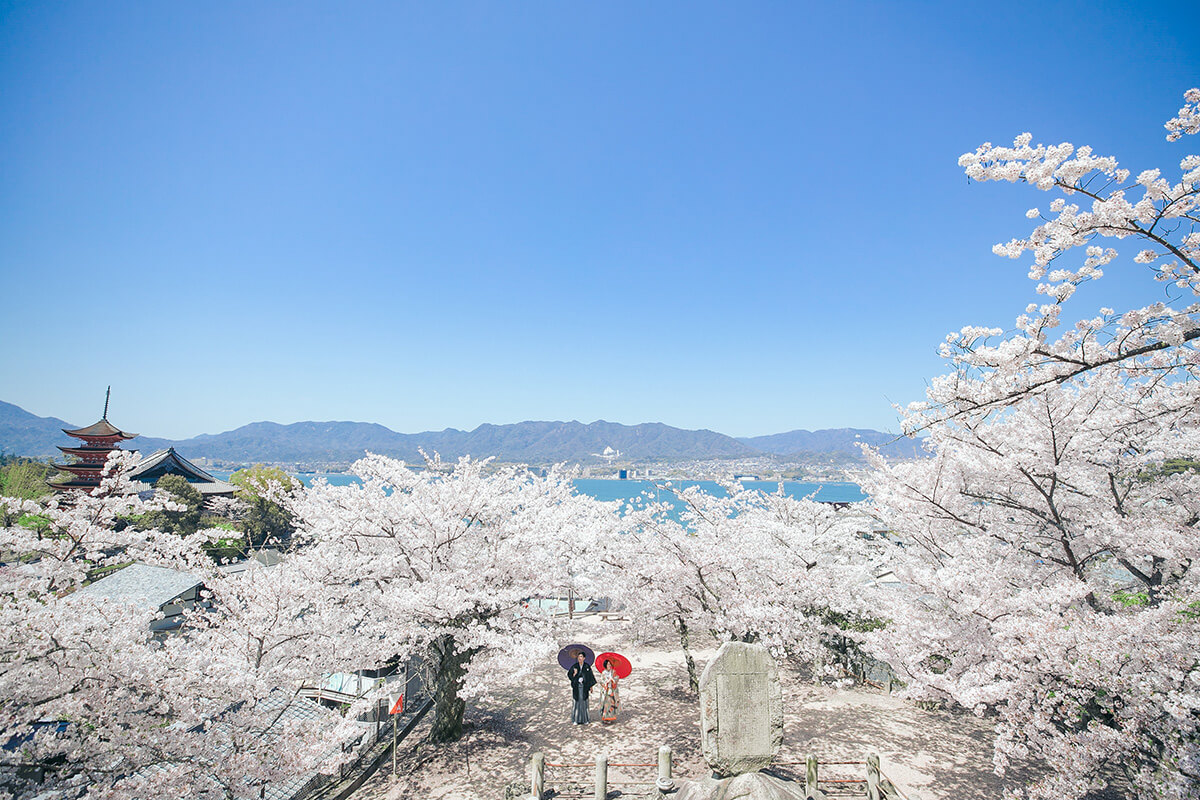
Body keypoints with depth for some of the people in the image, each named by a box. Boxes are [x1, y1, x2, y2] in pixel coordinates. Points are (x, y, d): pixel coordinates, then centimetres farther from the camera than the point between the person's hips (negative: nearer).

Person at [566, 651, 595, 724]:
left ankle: (585, 719, 11)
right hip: (576, 687, 0)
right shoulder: (574, 666, 1)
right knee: (577, 702, -1)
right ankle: (576, 719, 6)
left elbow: (591, 676, 5)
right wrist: (574, 674, -20)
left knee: (584, 702, 2)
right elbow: (569, 675, 0)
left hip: (584, 687, 0)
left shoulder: (587, 666, 1)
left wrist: (591, 686, 4)